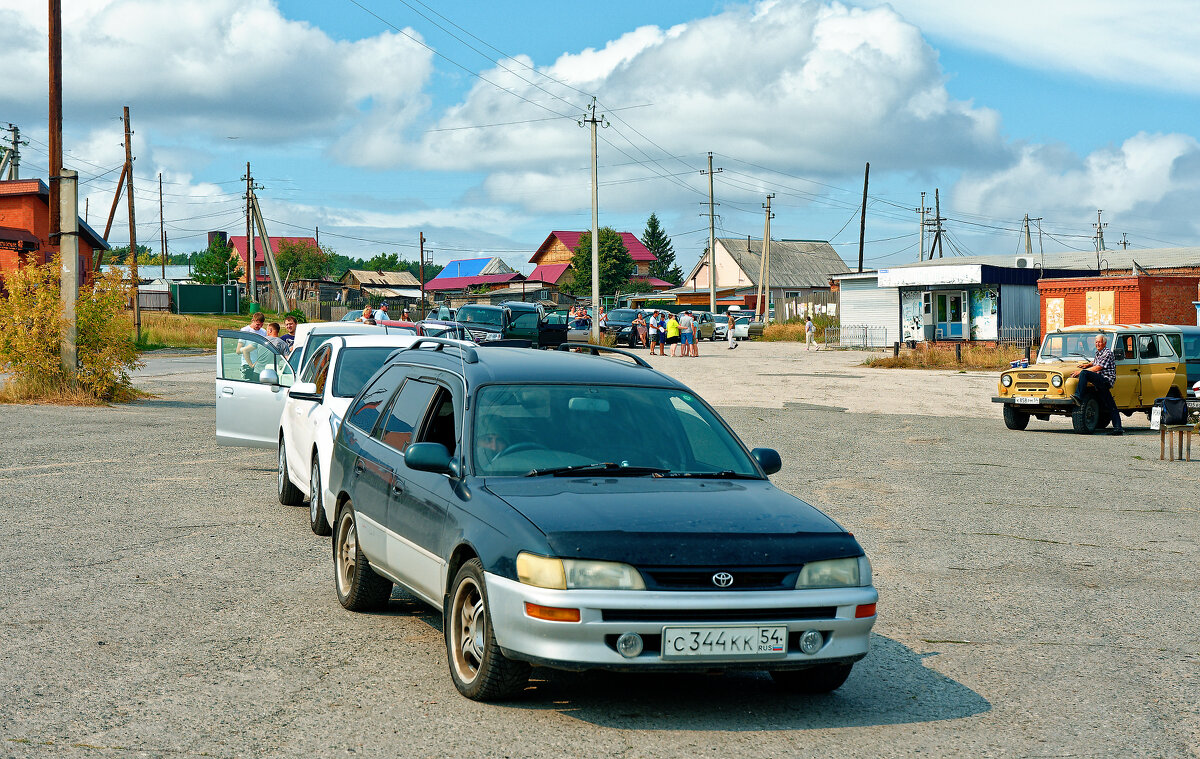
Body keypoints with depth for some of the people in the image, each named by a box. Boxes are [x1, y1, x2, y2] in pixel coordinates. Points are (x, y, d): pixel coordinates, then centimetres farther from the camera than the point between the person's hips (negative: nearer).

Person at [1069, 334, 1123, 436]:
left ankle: (1079, 396, -35)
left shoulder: (1107, 353, -8)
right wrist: (1087, 364, 18)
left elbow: (1098, 368, -17)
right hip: (1101, 383, 10)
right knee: (1110, 407, 6)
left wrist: (1080, 371, -18)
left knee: (1084, 373, -27)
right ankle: (1118, 427, 5)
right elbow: (1094, 363, 41)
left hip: (1106, 380, -10)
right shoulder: (1098, 353, 21)